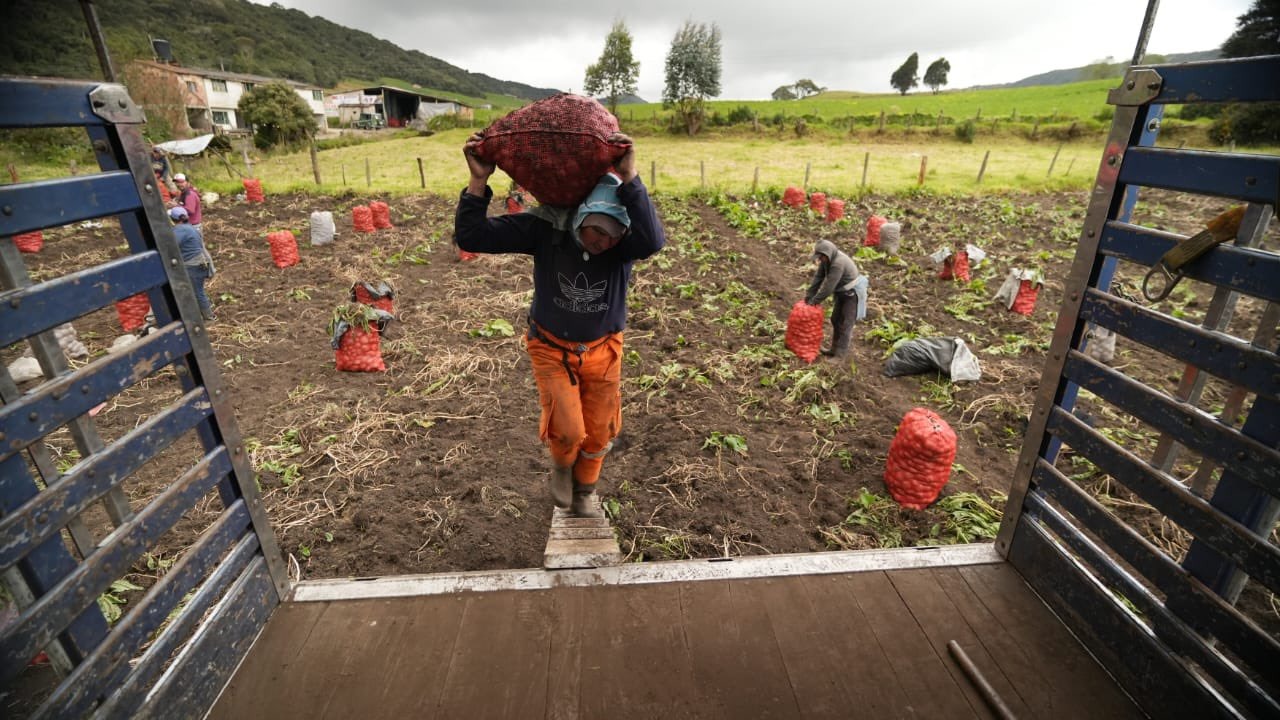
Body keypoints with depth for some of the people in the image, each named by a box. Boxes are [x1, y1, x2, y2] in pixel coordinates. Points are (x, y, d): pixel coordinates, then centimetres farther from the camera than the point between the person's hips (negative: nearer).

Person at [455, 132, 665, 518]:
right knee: (568, 431, -8)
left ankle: (585, 492, 43)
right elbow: (471, 236, -23)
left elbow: (653, 241, -49)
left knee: (598, 432, 12)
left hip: (601, 350, 1)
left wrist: (629, 177, -56)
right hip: (552, 349, -1)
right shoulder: (547, 225, -22)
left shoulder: (626, 240, -23)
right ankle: (561, 468, 31)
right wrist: (479, 180, -37)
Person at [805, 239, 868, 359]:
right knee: (835, 320, 14)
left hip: (853, 293, -9)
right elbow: (818, 277, 0)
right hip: (842, 293, 9)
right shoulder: (827, 259, -4)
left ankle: (840, 352, 2)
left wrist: (815, 300, -22)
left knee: (845, 322, -5)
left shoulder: (838, 263, -32)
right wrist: (809, 295, -4)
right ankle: (835, 348, 25)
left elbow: (828, 286, -30)